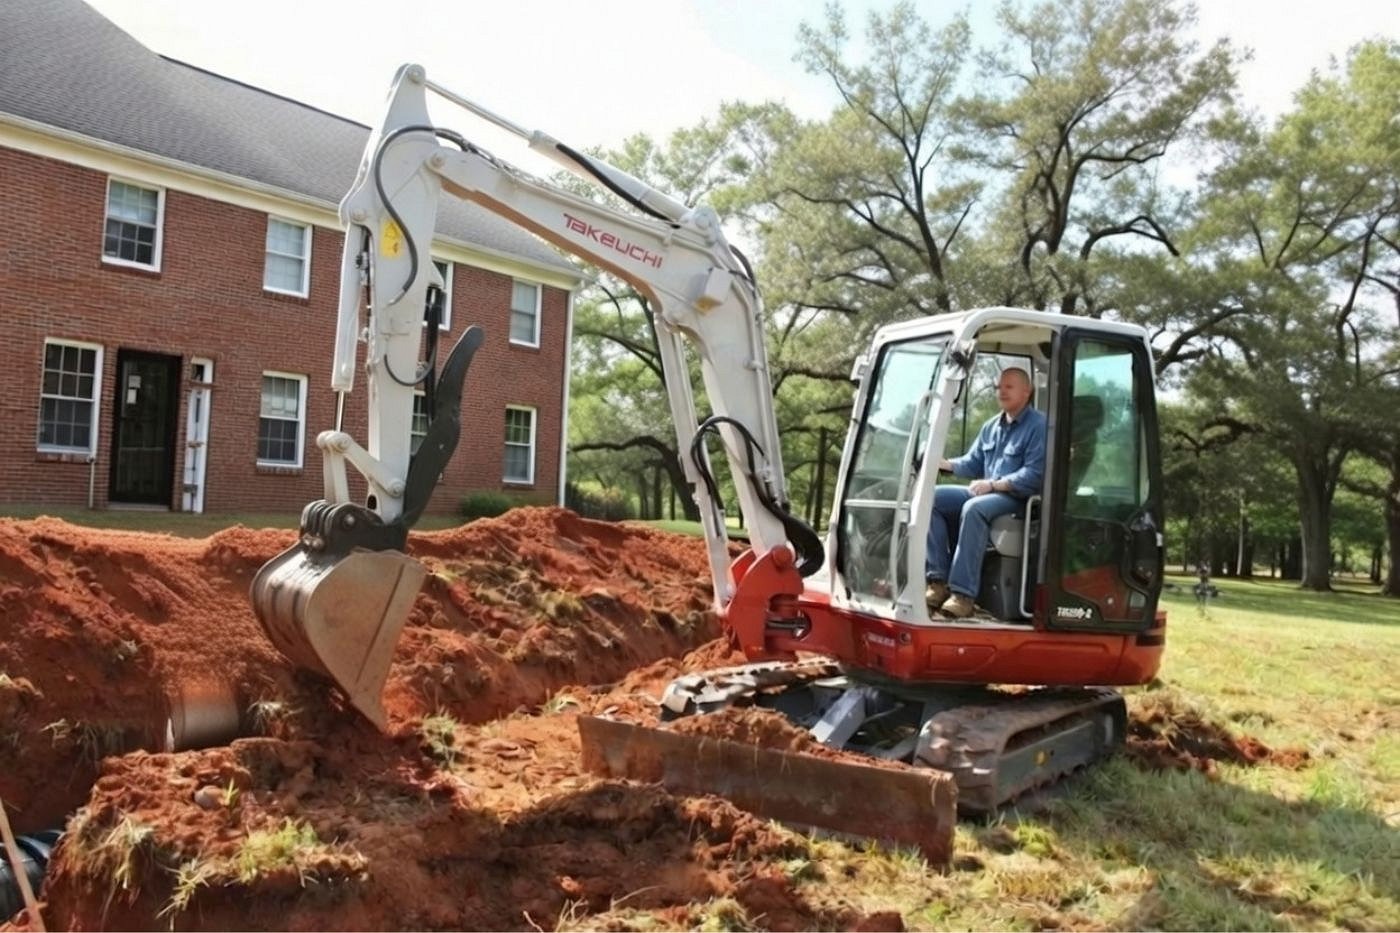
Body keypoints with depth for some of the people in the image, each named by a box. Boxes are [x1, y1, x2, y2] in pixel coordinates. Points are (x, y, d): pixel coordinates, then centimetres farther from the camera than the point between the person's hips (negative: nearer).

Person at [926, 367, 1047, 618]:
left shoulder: (1038, 426, -7)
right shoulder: (991, 427, 18)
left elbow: (1034, 475, -16)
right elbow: (972, 463, 20)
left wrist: (993, 484, -22)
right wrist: (942, 463, 2)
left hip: (1019, 499, -8)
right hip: (987, 493, 8)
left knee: (974, 509, -37)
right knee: (933, 498, -11)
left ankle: (963, 593, -39)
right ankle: (939, 581, -19)